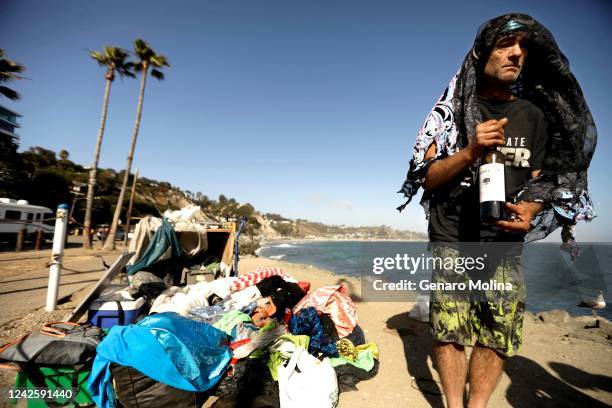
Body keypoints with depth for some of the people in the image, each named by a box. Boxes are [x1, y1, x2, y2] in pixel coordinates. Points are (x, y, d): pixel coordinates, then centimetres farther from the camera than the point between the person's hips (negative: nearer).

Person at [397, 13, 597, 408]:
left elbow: (538, 179, 11)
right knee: (450, 331, -2)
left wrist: (529, 211, -12)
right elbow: (429, 179, -3)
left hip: (506, 244, 3)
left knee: (499, 336, 4)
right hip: (452, 240, -2)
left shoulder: (534, 114, 9)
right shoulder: (453, 111, 2)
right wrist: (471, 151, -20)